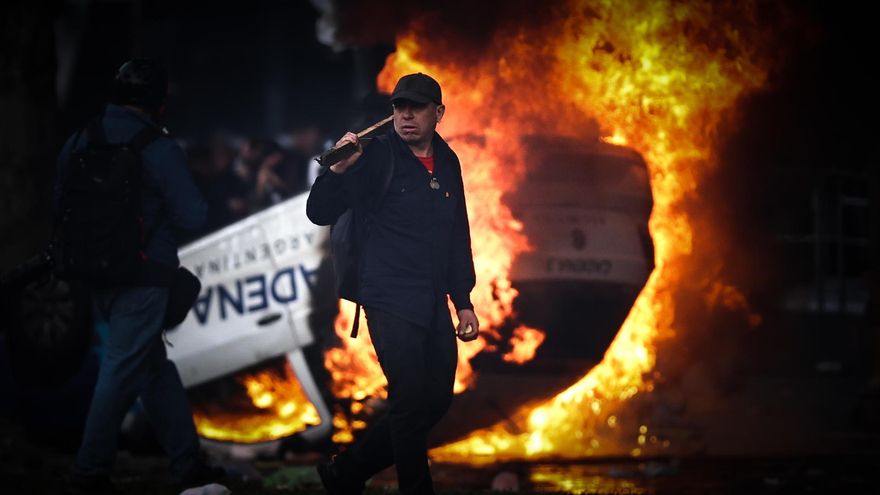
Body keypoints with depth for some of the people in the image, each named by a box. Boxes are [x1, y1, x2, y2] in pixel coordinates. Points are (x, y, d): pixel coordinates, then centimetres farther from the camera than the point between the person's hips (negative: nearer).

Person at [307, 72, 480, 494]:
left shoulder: (447, 163, 10)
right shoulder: (376, 158, -8)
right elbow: (320, 214, -12)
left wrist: (464, 301, 15)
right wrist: (337, 170, -29)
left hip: (434, 307, 7)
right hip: (390, 302, -7)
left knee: (435, 403, 10)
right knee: (412, 403, -8)